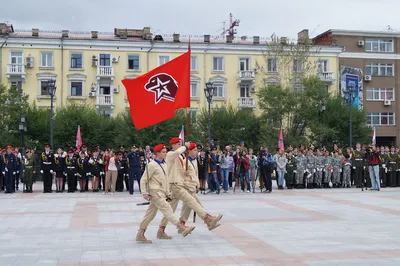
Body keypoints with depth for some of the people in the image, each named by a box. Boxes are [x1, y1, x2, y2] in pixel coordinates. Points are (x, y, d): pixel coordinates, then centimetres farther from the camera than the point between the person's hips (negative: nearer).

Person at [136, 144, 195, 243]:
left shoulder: (164, 165, 15)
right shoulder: (152, 165, -10)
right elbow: (143, 180, -9)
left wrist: (168, 193, 18)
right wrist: (144, 193, -14)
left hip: (162, 193, 9)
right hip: (155, 192, -9)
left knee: (150, 214, 11)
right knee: (167, 210, -13)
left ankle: (140, 235, 17)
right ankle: (183, 228, -17)